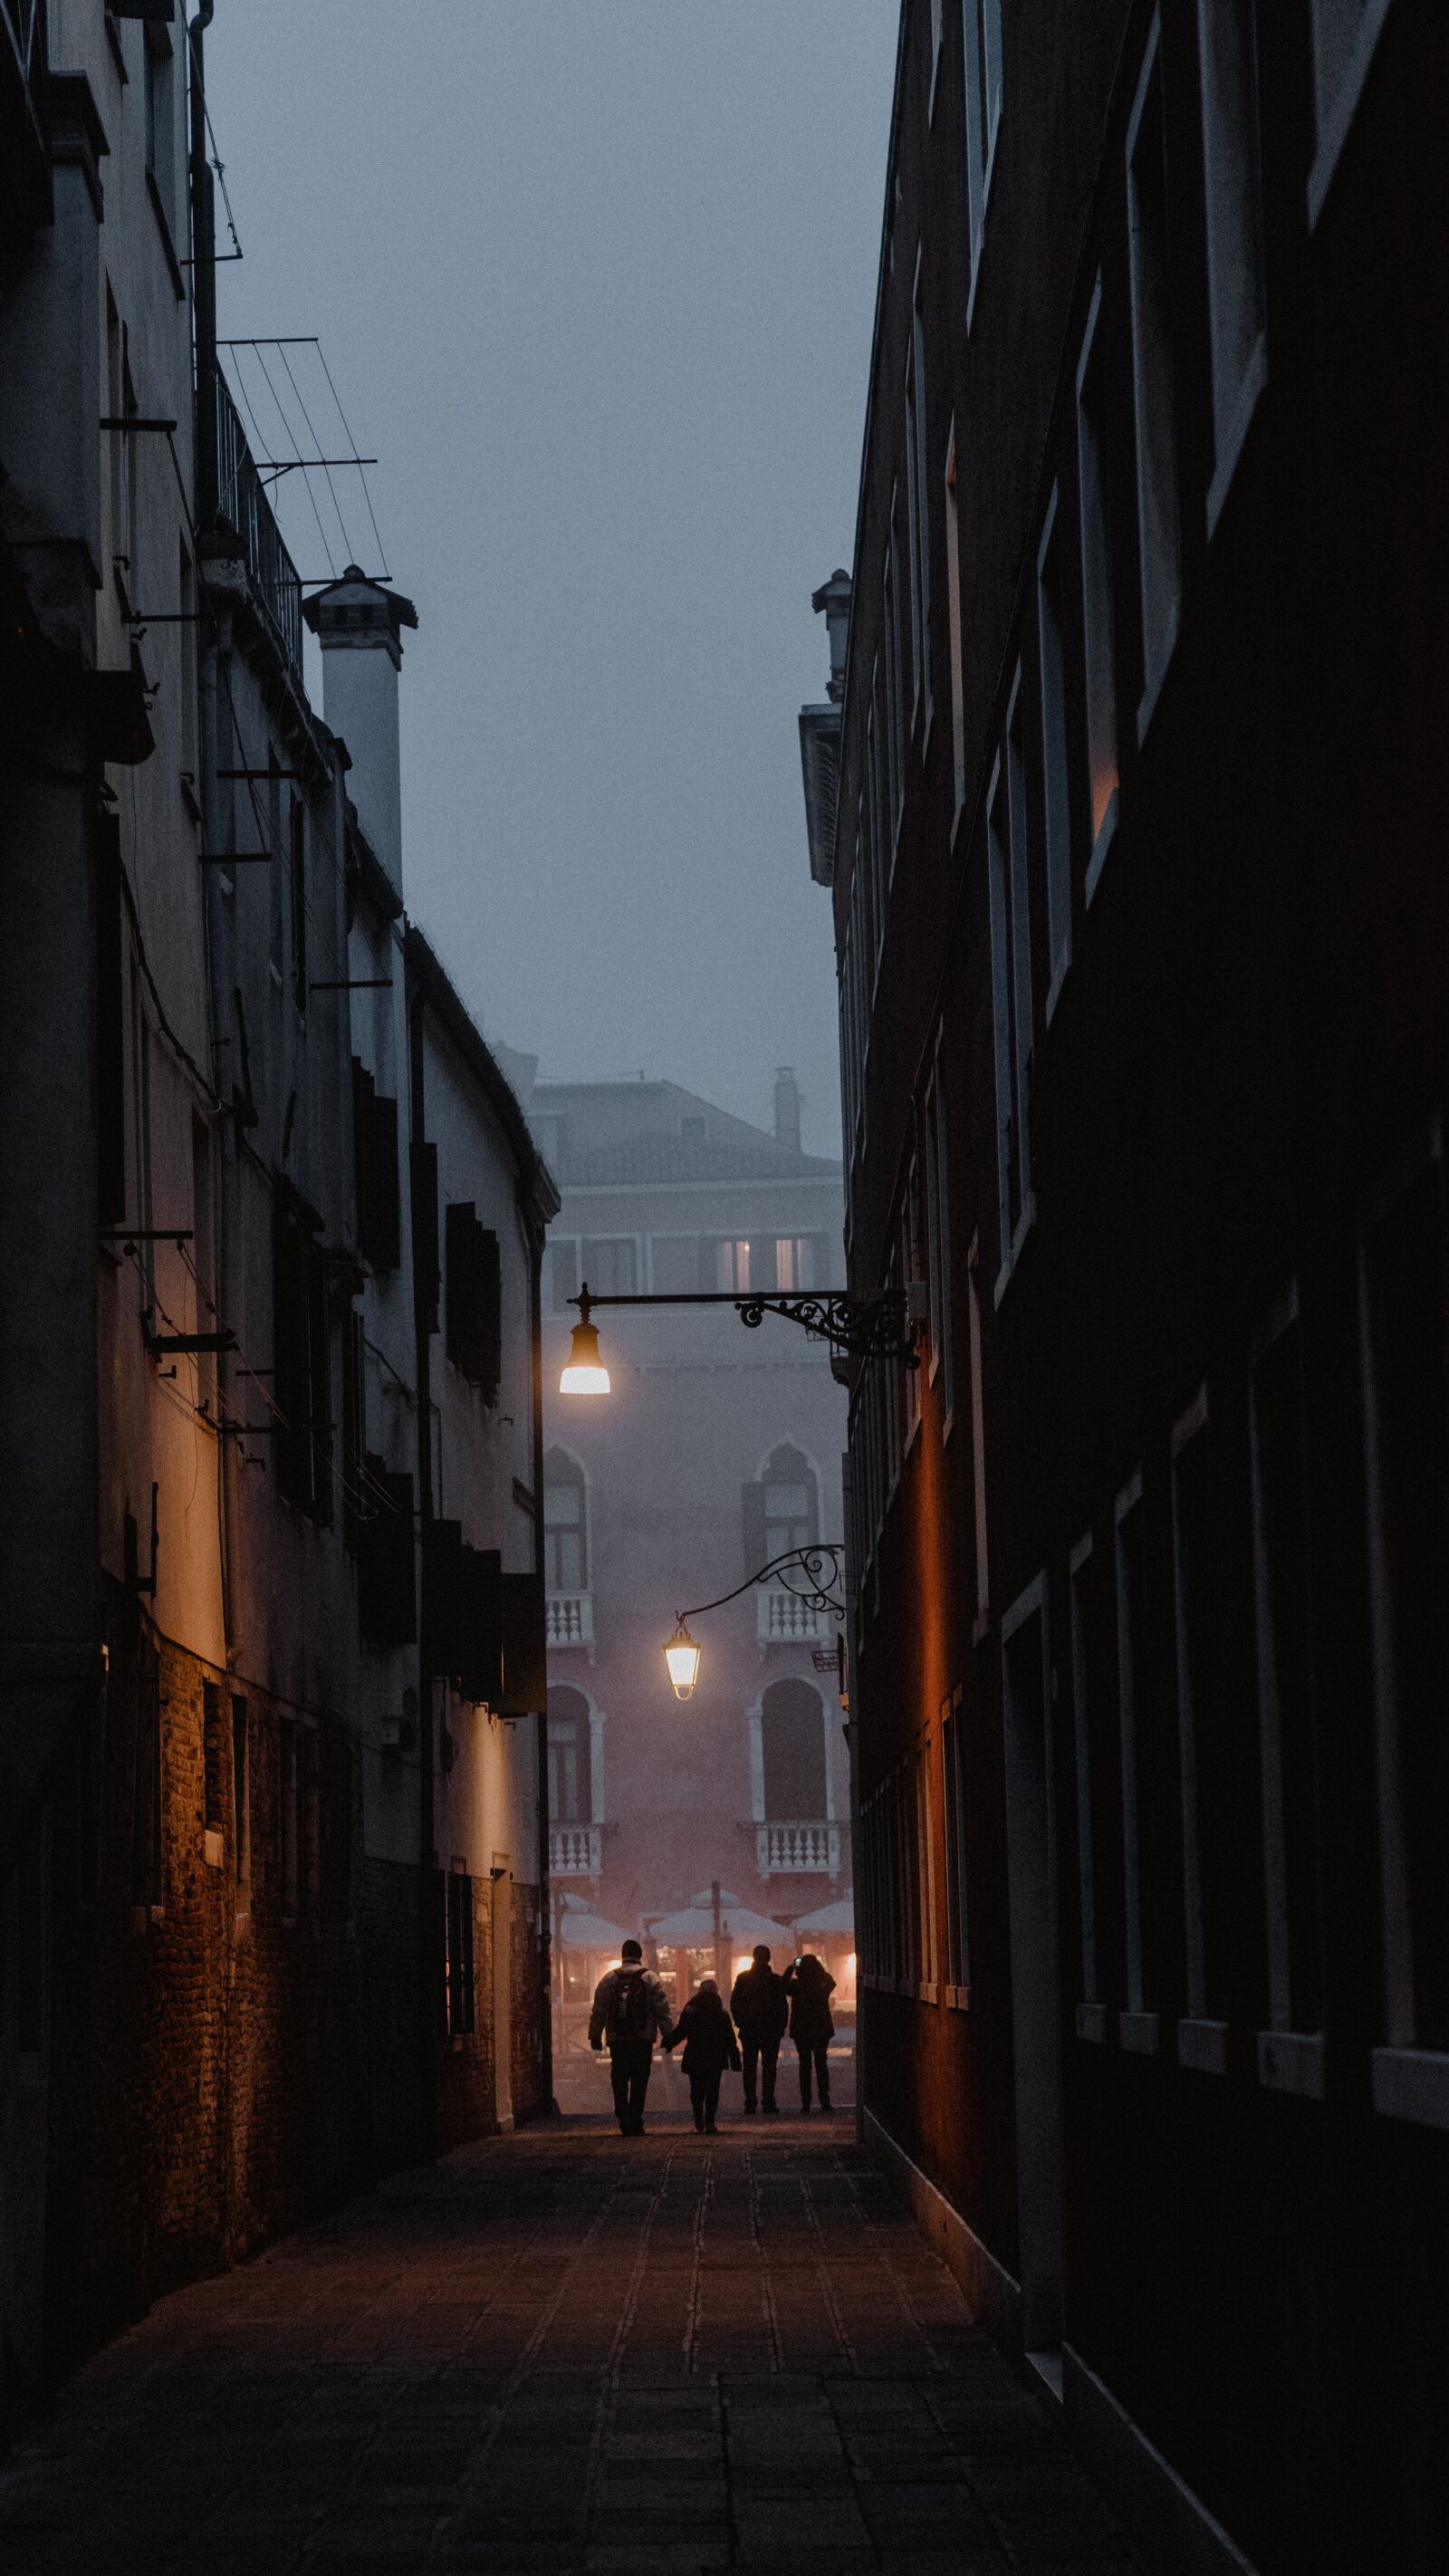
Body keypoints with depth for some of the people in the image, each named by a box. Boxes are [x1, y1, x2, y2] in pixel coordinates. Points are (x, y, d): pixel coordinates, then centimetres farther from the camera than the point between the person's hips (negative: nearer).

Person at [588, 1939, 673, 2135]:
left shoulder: (608, 1979, 6)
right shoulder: (650, 1979, 2)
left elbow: (598, 2011, 6)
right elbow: (662, 2010, -1)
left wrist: (595, 2035, 12)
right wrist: (667, 2034, 4)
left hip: (617, 2039, 1)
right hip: (643, 2038, -1)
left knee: (620, 2081, 8)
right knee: (639, 2081, 3)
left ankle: (624, 2122, -1)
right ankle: (636, 2123, -1)